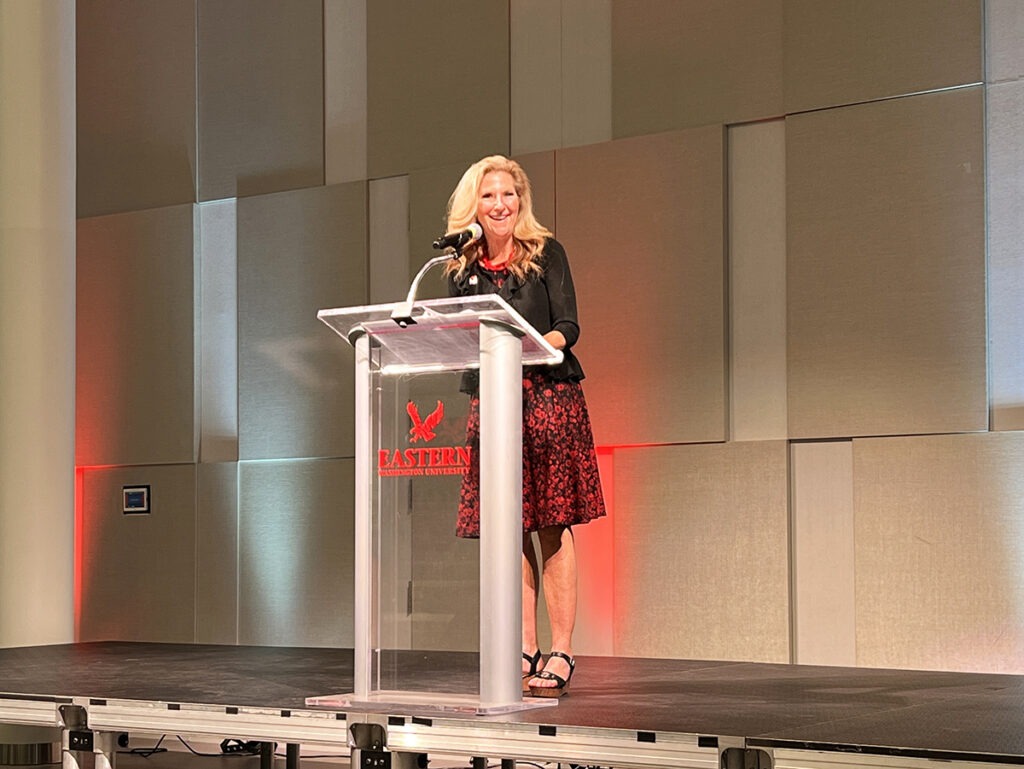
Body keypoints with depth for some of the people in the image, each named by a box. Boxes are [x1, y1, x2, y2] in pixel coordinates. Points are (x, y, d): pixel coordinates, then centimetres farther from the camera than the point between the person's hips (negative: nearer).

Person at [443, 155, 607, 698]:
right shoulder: (463, 268, 12)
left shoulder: (545, 252, 2)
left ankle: (560, 654, -3)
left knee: (553, 526, -5)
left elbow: (568, 326, -5)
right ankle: (525, 651, 10)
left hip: (549, 397, -3)